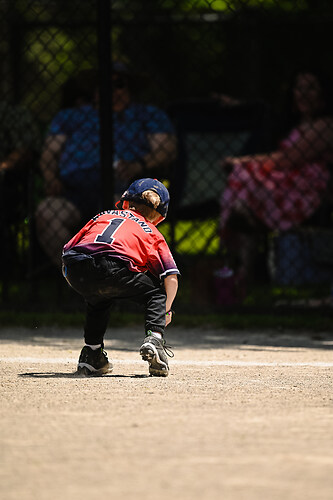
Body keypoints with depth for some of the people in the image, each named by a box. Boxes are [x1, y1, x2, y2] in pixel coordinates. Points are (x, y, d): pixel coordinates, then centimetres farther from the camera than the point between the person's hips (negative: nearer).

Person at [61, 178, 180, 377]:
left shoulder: (102, 216, 35)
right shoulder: (153, 233, 27)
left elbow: (68, 250, 30)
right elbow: (171, 278, 16)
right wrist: (166, 311, 27)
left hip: (74, 271, 4)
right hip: (112, 269, -4)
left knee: (99, 299, 36)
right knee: (156, 292, 21)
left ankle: (91, 354, 31)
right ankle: (155, 339, -1)